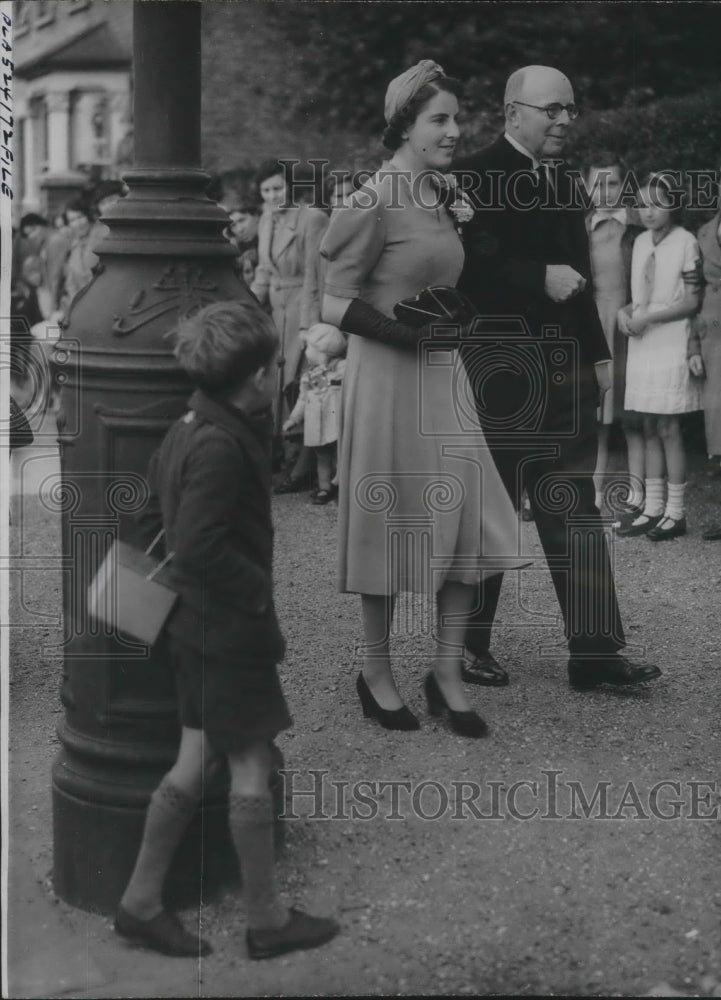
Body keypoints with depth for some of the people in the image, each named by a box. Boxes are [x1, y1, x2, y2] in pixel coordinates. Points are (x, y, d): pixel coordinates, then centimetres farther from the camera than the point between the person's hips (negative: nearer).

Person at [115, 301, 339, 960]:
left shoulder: (188, 430, 8)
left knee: (194, 765, 15)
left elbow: (155, 523, 16)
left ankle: (141, 903, 23)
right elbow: (200, 549, -28)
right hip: (229, 633, -9)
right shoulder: (221, 445, -22)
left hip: (199, 626, 9)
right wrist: (261, 591, -16)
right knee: (252, 771, 2)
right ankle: (268, 922, 16)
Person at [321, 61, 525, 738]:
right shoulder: (376, 201, -13)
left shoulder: (438, 196, 11)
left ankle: (447, 675, 14)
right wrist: (407, 333, -22)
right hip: (388, 377, -7)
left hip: (443, 376, 7)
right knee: (391, 524, 4)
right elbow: (334, 306, -14)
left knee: (470, 521, 3)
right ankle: (376, 674, 21)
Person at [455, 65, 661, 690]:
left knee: (574, 509, 5)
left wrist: (598, 352, 16)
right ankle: (468, 645, 18)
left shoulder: (564, 182, 17)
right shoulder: (475, 177, -7)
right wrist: (541, 279, -23)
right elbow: (472, 266, -18)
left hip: (564, 368, 7)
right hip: (500, 367, -7)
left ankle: (594, 651, 7)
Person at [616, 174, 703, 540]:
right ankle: (653, 509, 13)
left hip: (671, 347, -6)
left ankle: (675, 513, 3)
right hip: (642, 345, 6)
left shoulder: (685, 242, -8)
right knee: (650, 429, 8)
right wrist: (626, 312, -2)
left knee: (668, 429, -4)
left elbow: (692, 301, -10)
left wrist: (648, 317, -15)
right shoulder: (640, 242, 11)